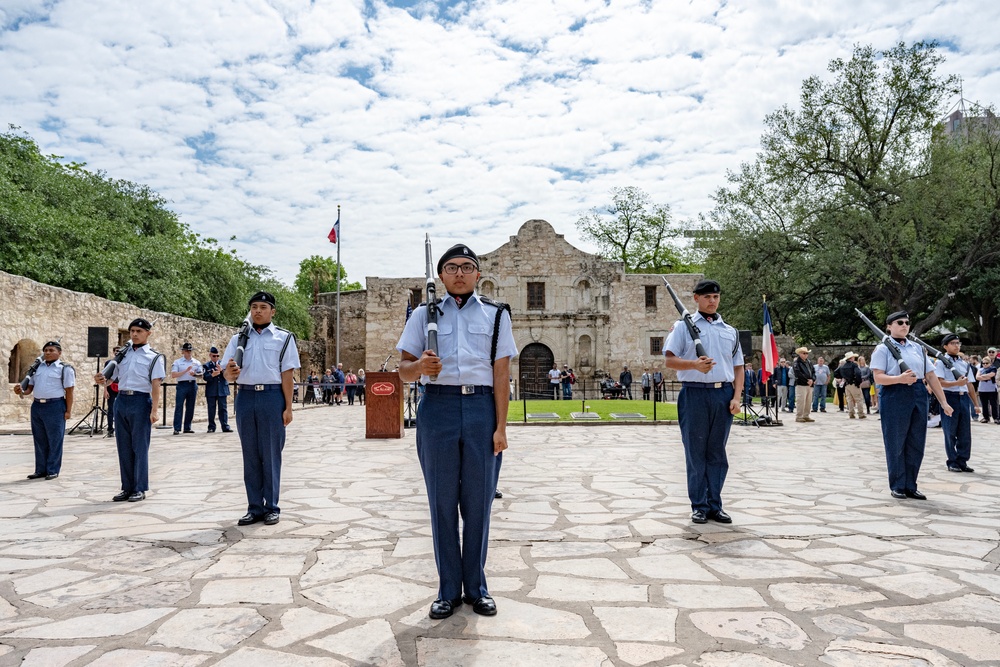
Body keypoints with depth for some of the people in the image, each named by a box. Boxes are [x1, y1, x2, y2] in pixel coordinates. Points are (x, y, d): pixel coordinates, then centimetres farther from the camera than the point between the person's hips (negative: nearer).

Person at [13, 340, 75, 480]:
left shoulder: (65, 369, -3)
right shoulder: (37, 368, 14)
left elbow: (69, 392, -6)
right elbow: (30, 387, 16)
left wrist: (68, 411, -11)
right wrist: (22, 392, -7)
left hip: (55, 407, -6)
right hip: (37, 406, 6)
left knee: (54, 440, 0)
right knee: (40, 440, 13)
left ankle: (53, 470, 8)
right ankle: (40, 470, 22)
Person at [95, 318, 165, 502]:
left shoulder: (154, 357, 0)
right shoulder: (123, 355, 14)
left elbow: (155, 385, -8)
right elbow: (111, 378, 15)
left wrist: (154, 410, -16)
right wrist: (102, 381, -9)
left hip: (141, 401, -5)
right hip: (121, 401, 5)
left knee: (139, 447, -1)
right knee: (124, 447, 10)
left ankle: (139, 489, 7)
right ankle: (127, 487, 19)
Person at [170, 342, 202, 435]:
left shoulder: (197, 362, 13)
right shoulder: (177, 362, 4)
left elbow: (201, 374, 8)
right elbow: (173, 375, -6)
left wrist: (195, 374, -14)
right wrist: (186, 371, -13)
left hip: (193, 385, 4)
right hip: (182, 385, -3)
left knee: (190, 407, 7)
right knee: (179, 406, -8)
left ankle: (187, 427, 14)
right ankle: (177, 429, -9)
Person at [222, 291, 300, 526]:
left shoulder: (283, 337, 3)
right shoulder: (238, 338, 13)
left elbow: (287, 374, -1)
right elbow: (228, 375, 8)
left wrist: (288, 408, -6)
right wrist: (230, 373, -17)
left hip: (272, 396, -3)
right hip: (245, 396, 3)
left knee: (271, 454, 2)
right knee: (250, 454, 8)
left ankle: (272, 507, 11)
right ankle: (254, 507, 16)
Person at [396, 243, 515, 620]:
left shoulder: (496, 315, 11)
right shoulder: (424, 315, 11)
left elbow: (501, 374, 4)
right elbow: (404, 371, 8)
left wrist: (501, 427, -3)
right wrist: (419, 366, -16)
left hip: (482, 408, 0)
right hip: (438, 408, 0)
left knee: (478, 501, 5)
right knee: (443, 501, 6)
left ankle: (476, 587, 20)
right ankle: (448, 589, 19)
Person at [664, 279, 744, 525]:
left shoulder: (730, 331, 16)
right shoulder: (683, 326, 4)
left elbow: (738, 367, 15)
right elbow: (670, 361, -3)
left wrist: (736, 397, 2)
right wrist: (694, 364, -21)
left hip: (723, 395, 4)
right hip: (695, 394, -4)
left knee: (717, 453, 9)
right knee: (696, 453, 2)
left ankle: (715, 505, 17)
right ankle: (699, 505, 11)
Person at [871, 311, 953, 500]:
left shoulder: (917, 348, 15)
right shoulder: (883, 349, -1)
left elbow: (931, 376, 12)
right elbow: (878, 377, -10)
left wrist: (943, 402, 8)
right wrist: (900, 379, -27)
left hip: (918, 396, 5)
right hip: (894, 398, -5)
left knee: (916, 444, 7)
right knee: (896, 443, 1)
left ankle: (910, 486, 17)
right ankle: (897, 486, 12)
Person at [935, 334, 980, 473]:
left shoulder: (965, 363, 16)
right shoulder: (941, 362, -2)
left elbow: (970, 385, 17)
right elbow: (939, 382, -12)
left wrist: (976, 404, 14)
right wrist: (957, 383, -25)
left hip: (964, 398, 5)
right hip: (949, 397, -5)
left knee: (965, 433, 5)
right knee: (950, 432, 0)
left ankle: (962, 461, 14)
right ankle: (952, 462, 9)